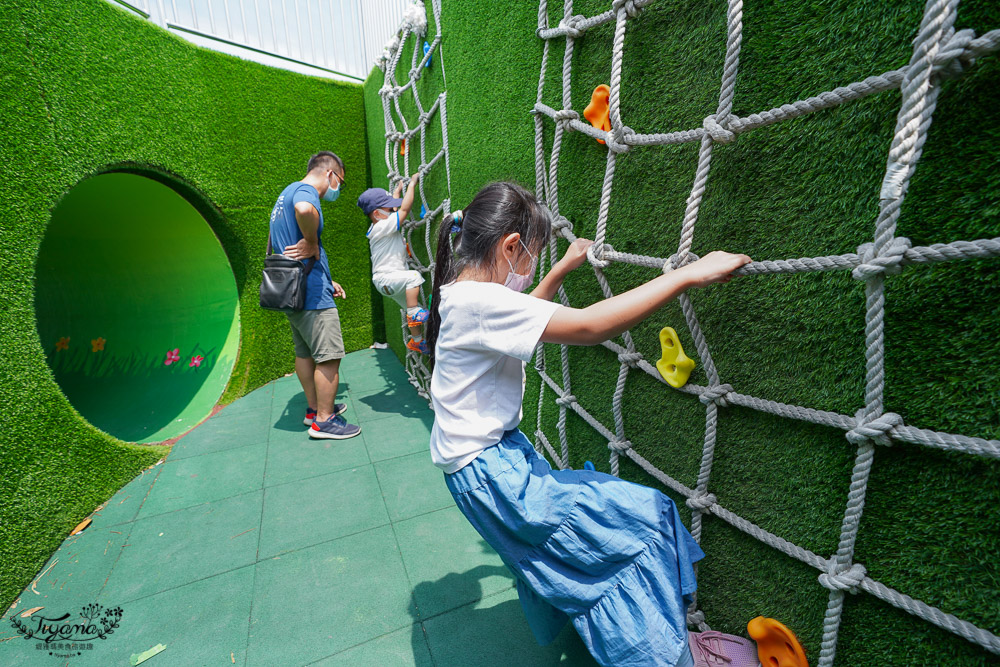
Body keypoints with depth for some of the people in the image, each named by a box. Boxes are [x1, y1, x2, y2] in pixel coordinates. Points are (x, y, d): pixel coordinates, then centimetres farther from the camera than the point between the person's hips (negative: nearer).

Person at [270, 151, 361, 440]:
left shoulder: (287, 193, 23)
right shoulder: (304, 190, -10)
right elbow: (304, 210, -39)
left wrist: (326, 281, 21)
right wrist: (312, 243, -22)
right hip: (311, 295, -11)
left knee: (305, 353, 18)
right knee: (329, 357, -3)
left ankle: (314, 408, 32)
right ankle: (323, 420, 7)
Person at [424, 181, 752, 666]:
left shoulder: (462, 293, 7)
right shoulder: (479, 301, -25)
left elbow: (522, 317, 24)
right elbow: (588, 327, -31)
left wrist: (564, 268, 23)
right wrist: (688, 274, -26)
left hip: (491, 453, 10)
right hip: (486, 470, -10)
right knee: (646, 518, -1)